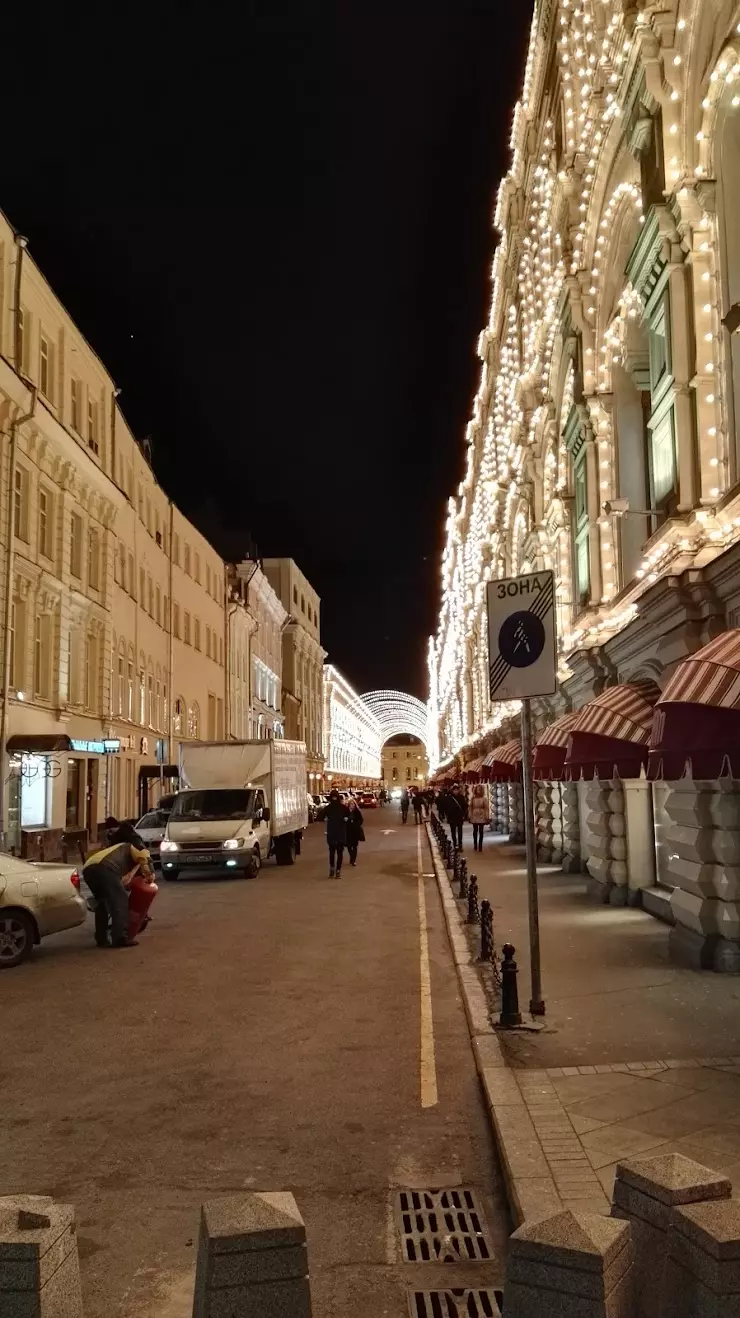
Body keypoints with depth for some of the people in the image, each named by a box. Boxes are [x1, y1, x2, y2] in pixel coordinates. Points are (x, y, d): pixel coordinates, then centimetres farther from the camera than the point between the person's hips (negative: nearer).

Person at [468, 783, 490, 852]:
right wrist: (469, 816, 1)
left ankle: (480, 846, 5)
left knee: (481, 831, 1)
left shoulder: (484, 799, -4)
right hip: (475, 816, 1)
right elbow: (471, 808, 3)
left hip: (482, 817, -1)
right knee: (475, 831, 6)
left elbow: (486, 808, -4)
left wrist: (487, 818, -6)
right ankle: (475, 845, 15)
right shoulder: (473, 799, 1)